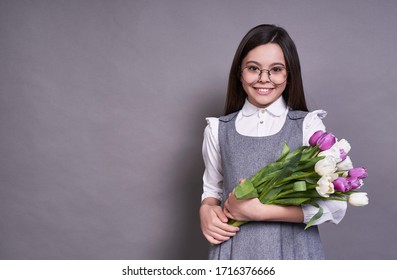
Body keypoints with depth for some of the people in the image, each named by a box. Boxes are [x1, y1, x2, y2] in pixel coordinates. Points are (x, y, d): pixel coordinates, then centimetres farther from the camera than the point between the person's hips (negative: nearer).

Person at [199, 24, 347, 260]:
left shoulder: (309, 125, -7)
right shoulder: (218, 130, 1)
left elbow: (335, 205, -13)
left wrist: (258, 210, -17)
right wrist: (206, 211, -9)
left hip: (294, 249, -1)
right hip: (235, 250, 2)